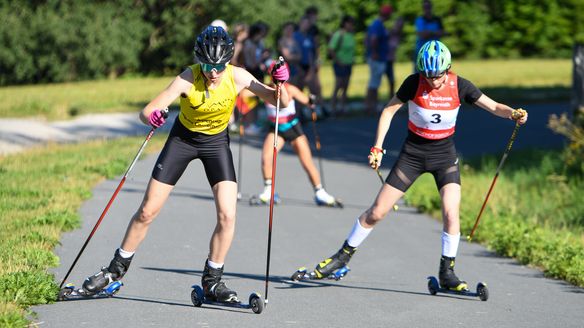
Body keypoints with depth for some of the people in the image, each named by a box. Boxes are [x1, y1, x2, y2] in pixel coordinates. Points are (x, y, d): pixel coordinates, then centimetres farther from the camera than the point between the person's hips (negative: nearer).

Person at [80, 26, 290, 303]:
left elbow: (281, 102, -16)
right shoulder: (187, 80, -28)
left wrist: (281, 85, -37)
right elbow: (146, 112, -32)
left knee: (227, 215, -14)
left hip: (216, 142, 1)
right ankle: (117, 269, 20)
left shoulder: (237, 77, -22)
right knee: (147, 212, 1)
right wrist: (152, 117, -54)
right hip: (183, 138, -1)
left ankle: (212, 281, 2)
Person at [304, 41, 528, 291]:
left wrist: (513, 113, -32)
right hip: (413, 152, -1)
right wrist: (377, 148, -12)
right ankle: (344, 255, 19)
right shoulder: (414, 82, -15)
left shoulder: (459, 86, -12)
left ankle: (446, 272, -3)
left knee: (451, 212, -18)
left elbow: (493, 106, -11)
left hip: (445, 154, 1)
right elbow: (389, 111, -7)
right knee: (377, 212, 0)